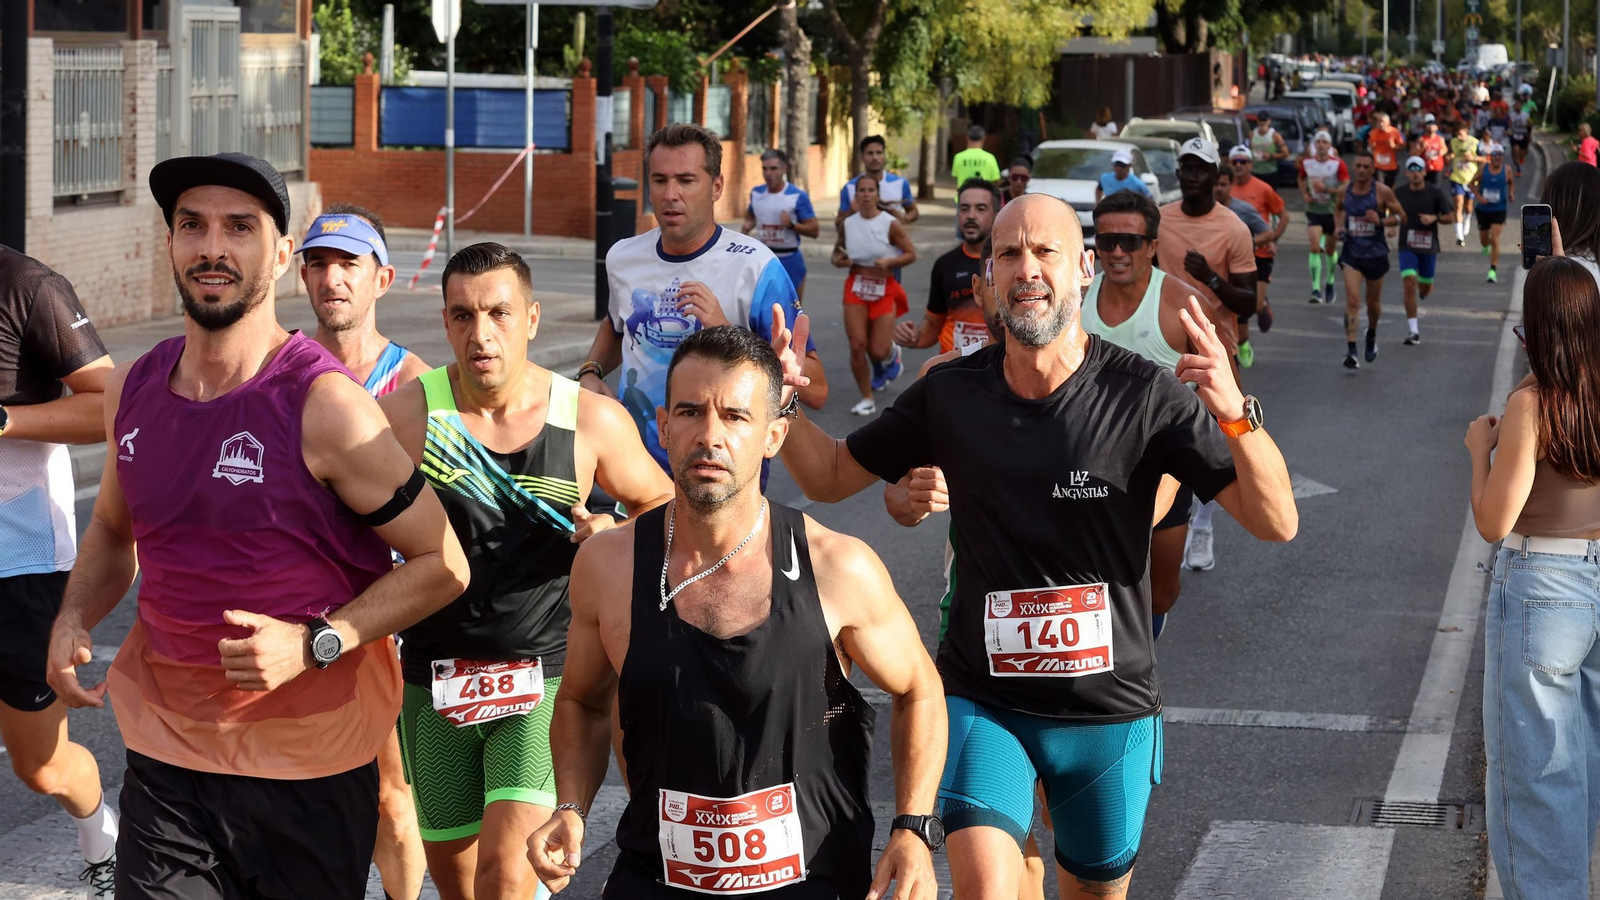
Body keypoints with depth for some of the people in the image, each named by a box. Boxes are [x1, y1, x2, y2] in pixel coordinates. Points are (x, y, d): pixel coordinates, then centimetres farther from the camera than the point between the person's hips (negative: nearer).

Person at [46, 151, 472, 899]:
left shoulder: (324, 405, -14)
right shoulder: (132, 389, 4)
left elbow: (442, 564, -9)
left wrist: (314, 645, -21)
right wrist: (73, 620, 2)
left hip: (309, 769, -4)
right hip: (164, 756, 4)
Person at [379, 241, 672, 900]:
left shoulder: (592, 420, -2)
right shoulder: (407, 414, -4)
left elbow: (662, 504, 14)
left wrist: (617, 536, -7)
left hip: (545, 675, -2)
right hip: (434, 678, 2)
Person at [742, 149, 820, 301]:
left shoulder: (798, 196, -10)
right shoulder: (756, 193, 4)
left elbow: (814, 230, -11)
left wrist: (792, 225, -27)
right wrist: (748, 225, 3)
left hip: (789, 260, -3)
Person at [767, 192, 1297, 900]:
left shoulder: (1143, 396, -10)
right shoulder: (951, 395, -1)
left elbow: (1276, 523, -15)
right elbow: (831, 476, 11)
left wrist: (1235, 414, -33)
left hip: (1109, 709, 0)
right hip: (983, 700, 0)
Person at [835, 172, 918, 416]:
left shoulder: (890, 224, -10)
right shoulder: (848, 224, 0)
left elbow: (911, 254, -6)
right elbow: (837, 253, 15)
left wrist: (888, 262, -22)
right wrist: (840, 261, -9)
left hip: (884, 290, -2)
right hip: (856, 288, 2)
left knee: (879, 351, -6)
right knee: (857, 346, -6)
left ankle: (892, 353, 33)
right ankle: (867, 399, 10)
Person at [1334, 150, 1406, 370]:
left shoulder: (1382, 192, -9)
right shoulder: (1344, 192, -1)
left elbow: (1401, 216, -4)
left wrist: (1381, 221, -22)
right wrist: (1340, 223, 1)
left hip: (1376, 253, 0)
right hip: (1352, 253, 0)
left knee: (1373, 302, 16)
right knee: (1352, 300, -14)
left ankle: (1372, 334, 47)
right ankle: (1350, 350, -17)